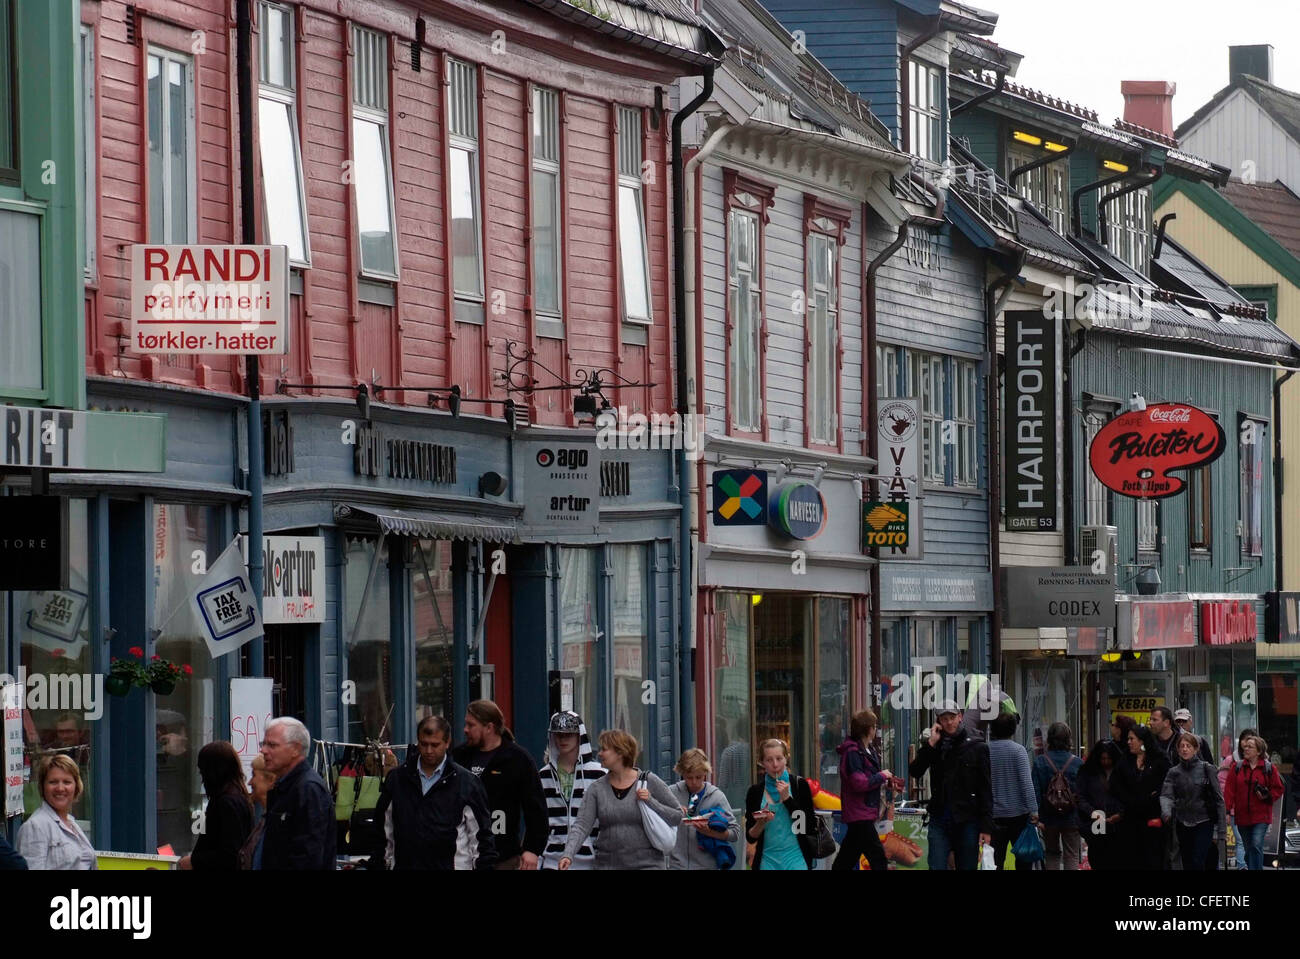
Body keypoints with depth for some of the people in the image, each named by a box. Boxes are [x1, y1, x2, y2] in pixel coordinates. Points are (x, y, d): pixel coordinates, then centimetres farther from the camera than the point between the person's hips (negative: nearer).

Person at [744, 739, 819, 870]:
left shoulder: (800, 785, 0)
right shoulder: (755, 791, 4)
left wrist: (787, 799, -12)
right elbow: (751, 837, 6)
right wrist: (761, 823, -15)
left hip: (796, 859, -2)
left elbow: (809, 827, -6)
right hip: (768, 860, 2)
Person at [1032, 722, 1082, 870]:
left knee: (1052, 854, 17)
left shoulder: (1040, 761, -5)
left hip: (1048, 819, 1)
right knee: (1072, 856, 5)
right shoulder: (1077, 763, -6)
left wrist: (1036, 817, -3)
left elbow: (1035, 792, -7)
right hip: (1071, 818, -1)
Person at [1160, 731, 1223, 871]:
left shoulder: (1206, 769, -3)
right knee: (1187, 865, 9)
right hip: (1183, 823, 4)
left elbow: (1217, 797, -2)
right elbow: (1166, 795, -7)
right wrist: (1166, 812, -31)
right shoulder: (1174, 772, 5)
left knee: (1197, 862, -14)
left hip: (1203, 822, -4)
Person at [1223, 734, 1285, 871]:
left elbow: (1278, 789, 8)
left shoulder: (1269, 768, 1)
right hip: (1242, 816, 3)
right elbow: (1229, 790, 2)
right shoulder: (1237, 768, 6)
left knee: (1256, 845, -17)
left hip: (1261, 816, -3)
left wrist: (1267, 796, -11)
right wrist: (1227, 810, -6)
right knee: (1248, 848, 10)